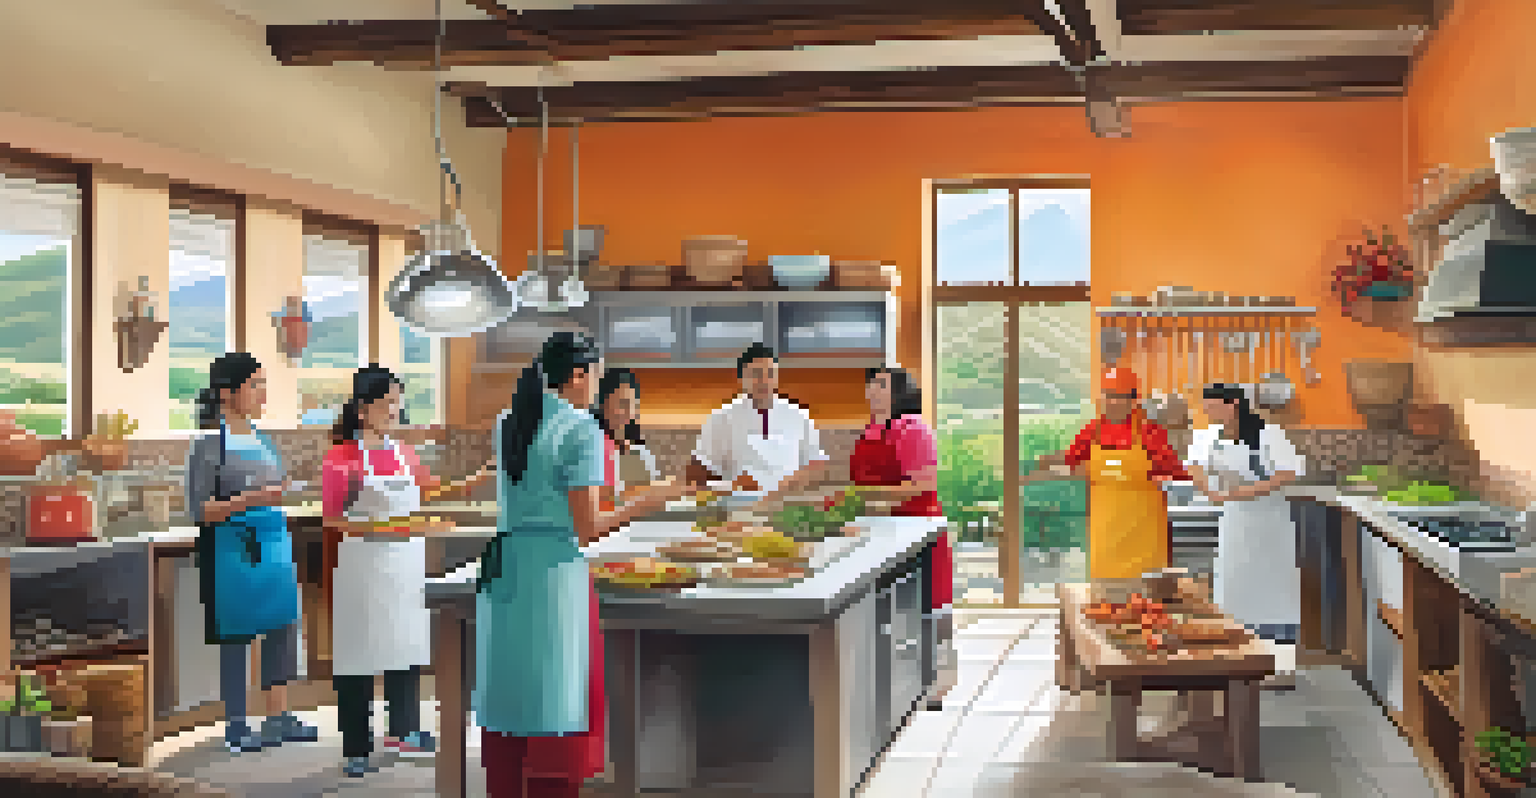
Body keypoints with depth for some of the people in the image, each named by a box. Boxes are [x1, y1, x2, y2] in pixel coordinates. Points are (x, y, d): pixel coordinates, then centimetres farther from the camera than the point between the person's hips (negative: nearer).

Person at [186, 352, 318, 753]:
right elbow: (199, 509, -12)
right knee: (235, 637, 2)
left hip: (273, 548, 7)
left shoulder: (259, 437, 12)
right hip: (232, 550, -7)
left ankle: (278, 718, 15)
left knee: (284, 631, 7)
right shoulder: (209, 442, -9)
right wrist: (250, 500, -24)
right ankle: (235, 726, 13)